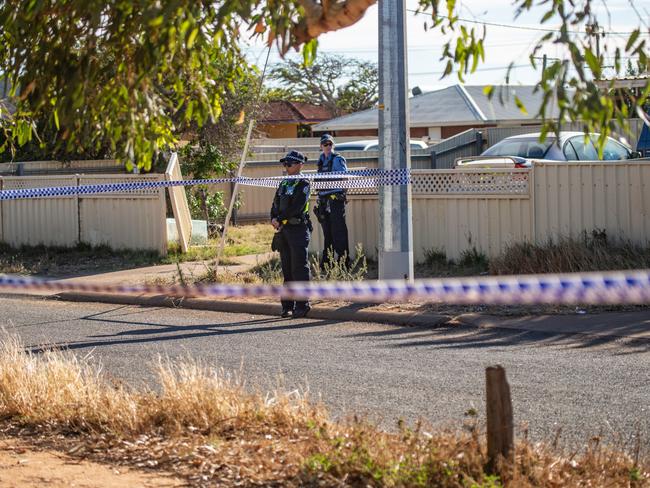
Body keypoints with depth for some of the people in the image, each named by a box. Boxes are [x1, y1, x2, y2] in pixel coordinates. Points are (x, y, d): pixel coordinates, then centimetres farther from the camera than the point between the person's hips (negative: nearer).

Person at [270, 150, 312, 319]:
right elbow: (275, 205, 13)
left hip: (298, 229, -7)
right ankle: (288, 305, 12)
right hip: (283, 230, 7)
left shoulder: (303, 184, -5)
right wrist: (274, 219, -6)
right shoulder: (283, 184, 17)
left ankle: (302, 305, -6)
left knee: (299, 269, -8)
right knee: (287, 270, 8)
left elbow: (296, 207, -16)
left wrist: (280, 220, -14)